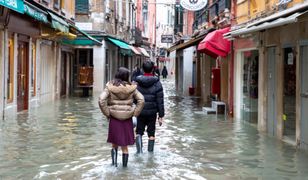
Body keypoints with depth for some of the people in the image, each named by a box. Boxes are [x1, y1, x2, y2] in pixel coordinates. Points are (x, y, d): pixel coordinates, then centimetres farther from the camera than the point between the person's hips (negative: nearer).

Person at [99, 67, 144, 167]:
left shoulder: (110, 87, -6)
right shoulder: (131, 88, -3)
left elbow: (101, 100, -15)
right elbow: (141, 100, -5)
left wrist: (107, 113, -5)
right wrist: (135, 113, 1)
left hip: (114, 119, 0)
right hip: (127, 119, 1)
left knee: (114, 143, 17)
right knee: (125, 146, 11)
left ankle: (114, 163, 5)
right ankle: (124, 165, 17)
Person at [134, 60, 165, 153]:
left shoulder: (136, 82, -3)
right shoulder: (157, 83, -6)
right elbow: (160, 101, -7)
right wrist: (161, 115, -3)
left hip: (140, 112, 1)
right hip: (152, 112, 0)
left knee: (139, 131, 12)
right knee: (151, 132, 11)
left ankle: (139, 150, -7)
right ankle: (150, 152, 17)